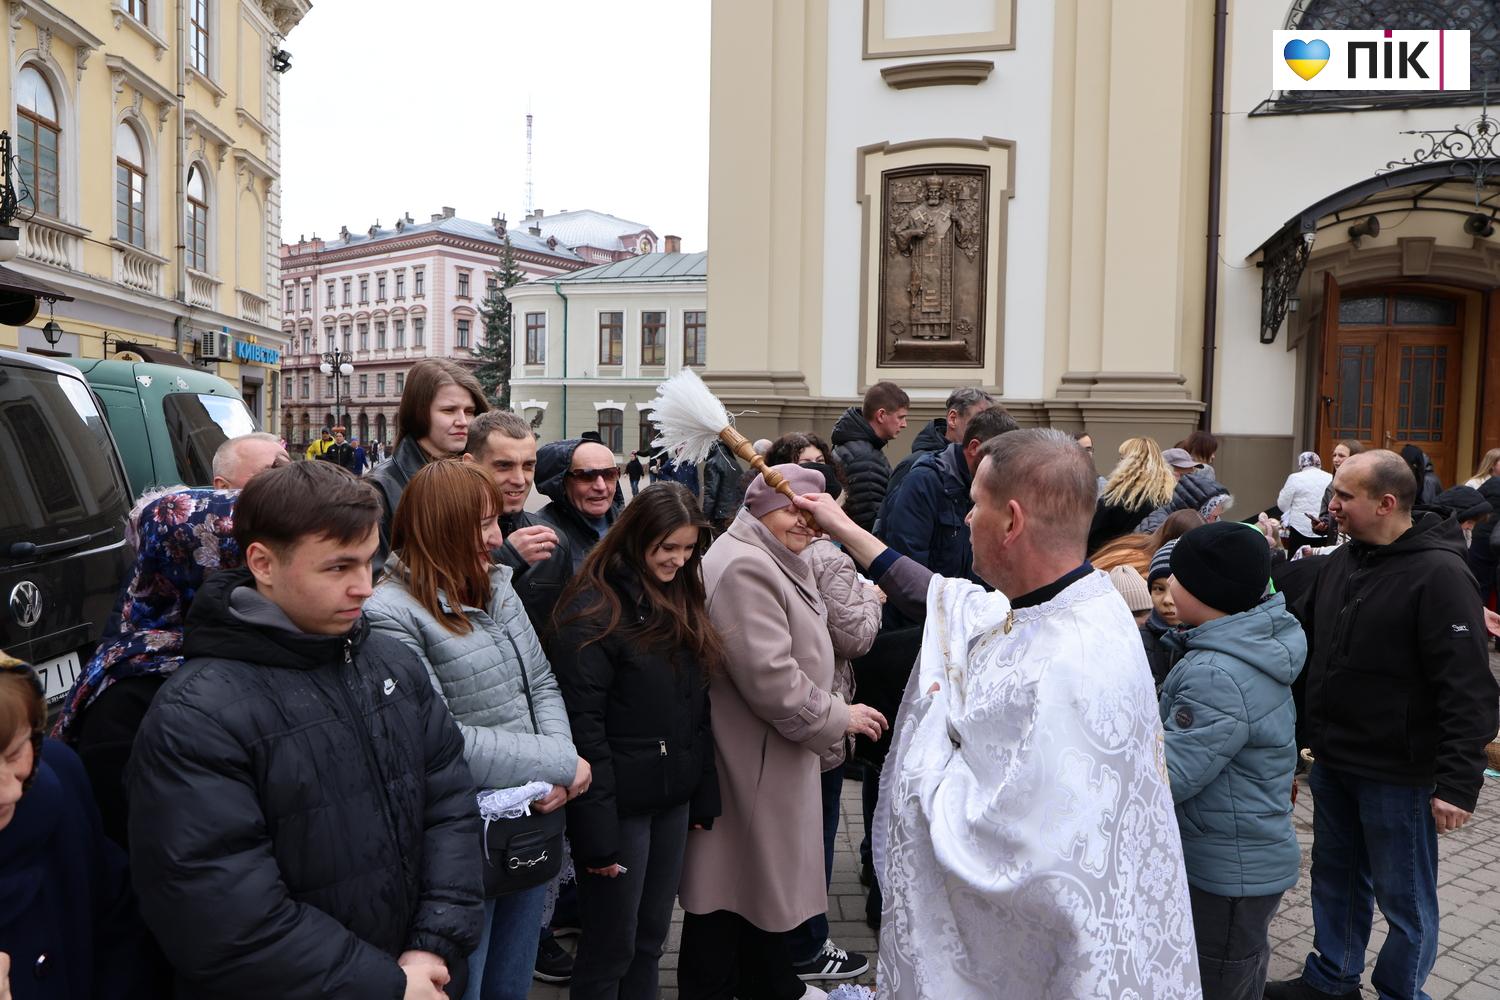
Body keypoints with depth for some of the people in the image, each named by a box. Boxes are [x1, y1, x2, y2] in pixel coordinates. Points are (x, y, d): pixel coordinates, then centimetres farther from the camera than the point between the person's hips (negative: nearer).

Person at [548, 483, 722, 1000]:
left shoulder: (681, 600, 8)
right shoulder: (594, 609, -15)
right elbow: (582, 726, -19)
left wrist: (705, 797, 10)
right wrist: (598, 830, -19)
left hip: (675, 798, 7)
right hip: (622, 802, -7)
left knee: (652, 937, 18)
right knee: (610, 947, 8)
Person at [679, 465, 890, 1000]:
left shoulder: (775, 561, 13)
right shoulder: (743, 566, -23)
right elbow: (769, 676, -27)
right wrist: (838, 717, -15)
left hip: (772, 754, 11)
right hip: (747, 757, -11)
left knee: (768, 873, 23)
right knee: (732, 879, 5)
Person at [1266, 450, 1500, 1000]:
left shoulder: (1439, 574, -20)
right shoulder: (1342, 561, 3)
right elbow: (1301, 628, 17)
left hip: (1397, 774, -7)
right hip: (1333, 761, 8)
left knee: (1403, 898, 12)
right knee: (1336, 875, 22)